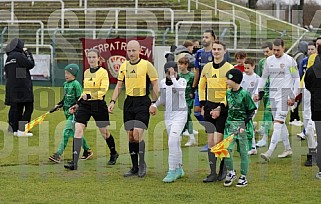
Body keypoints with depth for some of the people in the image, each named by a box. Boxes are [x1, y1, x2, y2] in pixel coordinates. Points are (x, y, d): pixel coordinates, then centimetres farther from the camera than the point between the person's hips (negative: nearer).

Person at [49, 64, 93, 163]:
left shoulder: (76, 84, -11)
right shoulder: (65, 84, 13)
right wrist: (58, 105, 7)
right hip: (67, 112, 9)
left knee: (67, 132, -14)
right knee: (76, 133, 14)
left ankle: (58, 154, -19)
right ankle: (87, 151, 27)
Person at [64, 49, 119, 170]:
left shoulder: (103, 72, -7)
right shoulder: (86, 73, 13)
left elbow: (103, 90, -18)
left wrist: (89, 96, -29)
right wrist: (78, 104, 20)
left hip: (98, 105, -5)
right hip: (85, 105, 5)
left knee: (104, 132, 11)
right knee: (78, 129, -13)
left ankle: (113, 154, 40)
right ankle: (74, 162, -17)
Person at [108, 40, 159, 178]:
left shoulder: (147, 65, -6)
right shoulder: (124, 66, 9)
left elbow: (155, 85, -4)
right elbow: (119, 85, 16)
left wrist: (154, 103, -10)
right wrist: (113, 102, 7)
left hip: (143, 102, -5)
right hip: (129, 102, 5)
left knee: (137, 134, -16)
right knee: (130, 136, 6)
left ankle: (142, 163, 4)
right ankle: (135, 167, 14)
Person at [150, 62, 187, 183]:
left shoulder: (182, 81, -9)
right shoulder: (162, 83, 6)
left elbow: (180, 90, -31)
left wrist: (173, 77, -27)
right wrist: (154, 105, 6)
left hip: (180, 114, -6)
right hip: (168, 115, 6)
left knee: (172, 142, -17)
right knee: (175, 142, 13)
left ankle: (172, 171, -16)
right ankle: (179, 169, 24)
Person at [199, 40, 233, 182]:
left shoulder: (229, 68, -7)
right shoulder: (207, 67, 9)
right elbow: (201, 86, 21)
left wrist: (220, 108, -15)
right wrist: (202, 105, 11)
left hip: (223, 107, -5)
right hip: (209, 106, 5)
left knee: (218, 141, -10)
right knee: (210, 141, 3)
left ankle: (223, 170, 9)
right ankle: (213, 173, 9)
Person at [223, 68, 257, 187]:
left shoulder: (244, 94, -10)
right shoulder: (228, 93, 7)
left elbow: (252, 111, -7)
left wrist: (244, 124, -15)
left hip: (242, 125, -5)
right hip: (230, 124, 5)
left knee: (243, 152, 3)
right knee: (226, 148, -9)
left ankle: (243, 177, 12)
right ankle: (230, 172, 8)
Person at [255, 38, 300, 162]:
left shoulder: (289, 61, -6)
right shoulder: (269, 60, 9)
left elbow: (296, 79, -4)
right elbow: (264, 77, 19)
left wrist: (292, 96, -10)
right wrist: (258, 92, 12)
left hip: (285, 93, -6)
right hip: (273, 93, 6)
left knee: (278, 122, -13)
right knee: (280, 123, 11)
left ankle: (269, 152, -21)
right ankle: (288, 149, 23)